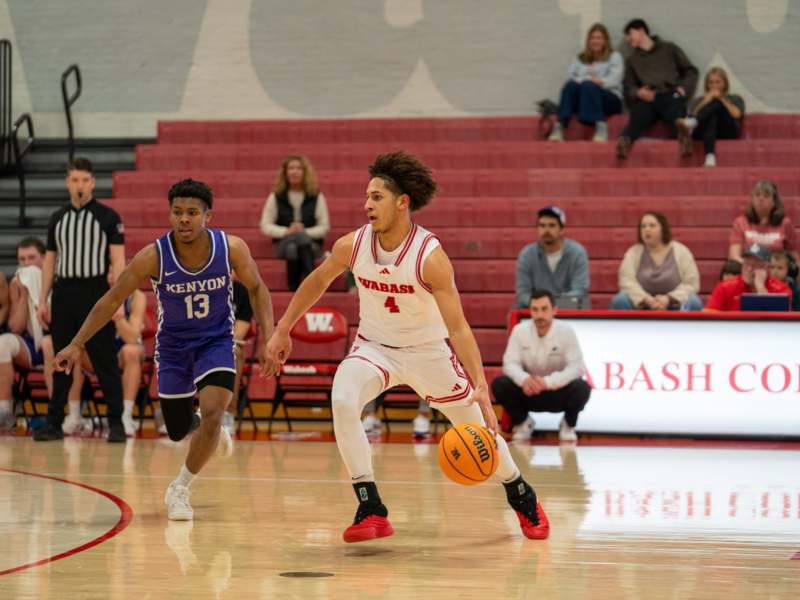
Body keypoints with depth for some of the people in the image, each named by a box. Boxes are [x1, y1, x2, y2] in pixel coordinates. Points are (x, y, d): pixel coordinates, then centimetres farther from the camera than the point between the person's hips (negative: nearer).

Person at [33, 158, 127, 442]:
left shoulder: (107, 217, -1)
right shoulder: (57, 218, 12)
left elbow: (118, 261, -5)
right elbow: (50, 260, 15)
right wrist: (42, 300, 8)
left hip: (95, 294, -4)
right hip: (64, 295, 4)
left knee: (105, 362, -2)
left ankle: (116, 423, 2)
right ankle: (54, 422, 11)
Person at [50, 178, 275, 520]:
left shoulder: (231, 248, -21)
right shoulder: (154, 256, -24)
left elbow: (256, 288, -2)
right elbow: (113, 299, -13)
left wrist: (268, 337, -12)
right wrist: (77, 344, -16)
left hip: (216, 341, -1)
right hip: (173, 345, 1)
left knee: (212, 412, -23)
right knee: (178, 432, 10)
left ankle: (179, 490, -3)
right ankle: (213, 429, 48)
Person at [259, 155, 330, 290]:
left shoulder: (316, 197, 7)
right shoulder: (276, 197, 8)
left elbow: (324, 227, 5)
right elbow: (265, 225, 7)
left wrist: (305, 232, -14)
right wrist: (286, 231, -10)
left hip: (311, 244, -1)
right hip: (283, 244, 1)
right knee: (292, 248, -37)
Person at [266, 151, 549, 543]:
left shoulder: (430, 256, -27)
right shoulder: (352, 246, -16)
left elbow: (458, 327, -27)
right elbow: (317, 281, 6)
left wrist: (481, 387, -36)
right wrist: (282, 330, 10)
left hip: (427, 350, -2)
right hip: (373, 346, 2)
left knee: (478, 429, 8)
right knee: (342, 401, -29)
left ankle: (522, 498, 40)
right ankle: (371, 511, -22)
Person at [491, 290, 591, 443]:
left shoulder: (566, 331, -17)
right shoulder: (520, 330, -11)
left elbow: (577, 367, -23)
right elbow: (510, 363, -13)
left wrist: (548, 381, -40)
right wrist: (524, 379, -38)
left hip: (558, 393, -2)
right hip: (529, 392, 2)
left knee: (581, 388, -32)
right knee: (499, 384, -23)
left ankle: (568, 425, 1)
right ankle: (522, 422, 6)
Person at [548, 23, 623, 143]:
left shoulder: (614, 56, 16)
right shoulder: (580, 59, 24)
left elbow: (614, 80, -2)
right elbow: (571, 77, 6)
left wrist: (600, 81, -22)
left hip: (610, 99, -2)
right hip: (582, 101, 2)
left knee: (588, 86, -34)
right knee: (571, 84, -30)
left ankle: (601, 127, -47)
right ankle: (559, 126, -45)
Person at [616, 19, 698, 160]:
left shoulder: (668, 49, 23)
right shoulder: (632, 60, 30)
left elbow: (690, 71, 19)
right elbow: (628, 87, 22)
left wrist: (684, 88, -1)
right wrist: (638, 93, -2)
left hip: (670, 96, -2)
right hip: (646, 99, 2)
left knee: (677, 117, -38)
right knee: (638, 117, -35)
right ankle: (625, 140, -65)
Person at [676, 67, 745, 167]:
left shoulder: (735, 99, 29)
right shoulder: (697, 101, 31)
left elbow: (737, 115, 7)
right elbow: (693, 115, 9)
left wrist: (721, 99, 6)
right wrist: (705, 102, -1)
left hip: (728, 131, 0)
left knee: (716, 104, -27)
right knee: (711, 118, -36)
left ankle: (690, 124, -58)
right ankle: (710, 157, -63)